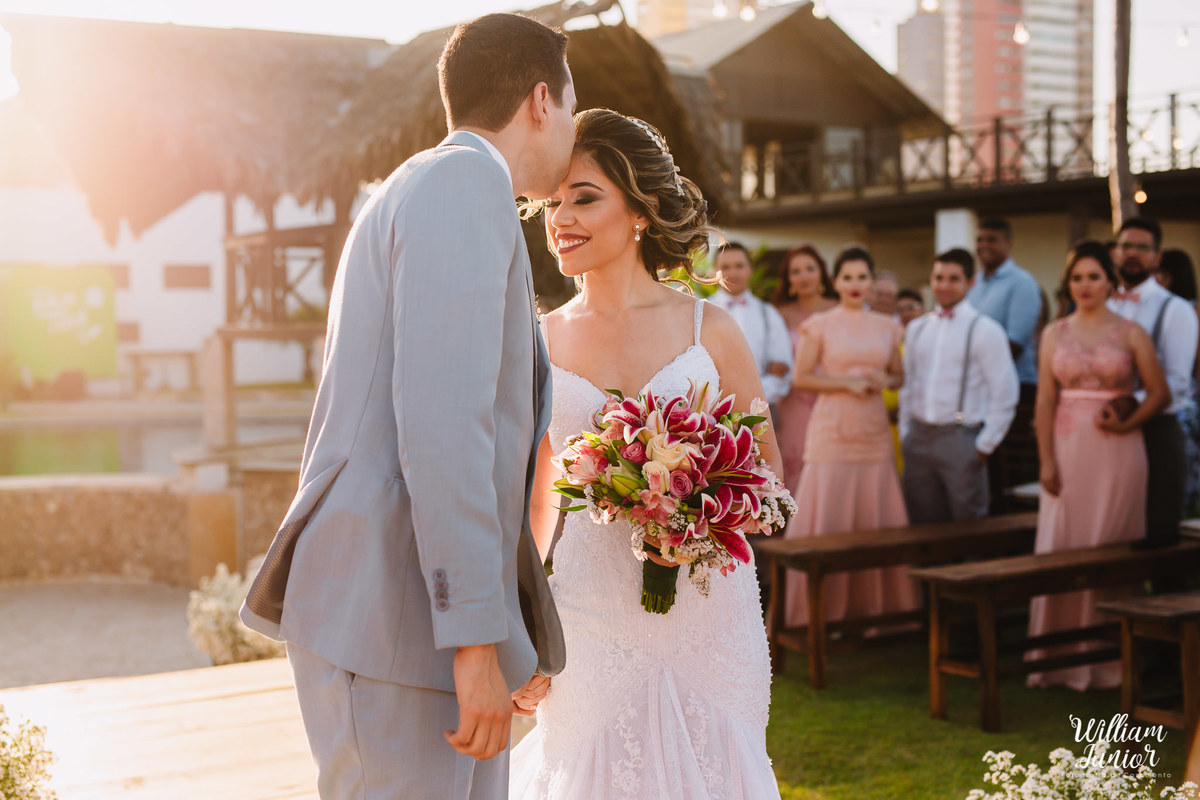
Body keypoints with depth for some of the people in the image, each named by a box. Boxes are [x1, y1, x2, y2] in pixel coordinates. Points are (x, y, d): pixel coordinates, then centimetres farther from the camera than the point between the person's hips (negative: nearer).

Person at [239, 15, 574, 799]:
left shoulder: (415, 200, 21)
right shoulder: (463, 182, -10)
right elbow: (441, 417, -21)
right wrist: (477, 643, -22)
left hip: (400, 604, 10)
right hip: (396, 616, -10)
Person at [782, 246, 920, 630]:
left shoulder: (886, 327, 12)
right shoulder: (820, 325, 1)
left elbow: (899, 376, 19)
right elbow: (801, 377, -3)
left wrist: (883, 381, -3)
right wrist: (847, 383, -12)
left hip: (874, 431, 4)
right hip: (832, 431, -3)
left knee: (877, 517, 2)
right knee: (829, 517, -4)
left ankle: (874, 603, 11)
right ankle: (824, 608, 5)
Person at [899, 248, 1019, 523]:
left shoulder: (985, 330, -4)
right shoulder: (916, 330, 12)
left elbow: (1004, 393, -8)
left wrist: (984, 446, -10)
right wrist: (905, 434, 9)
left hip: (960, 439, -5)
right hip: (918, 438, 5)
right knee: (923, 528, 9)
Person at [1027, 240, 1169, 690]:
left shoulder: (1129, 333, 1)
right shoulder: (1055, 334, 8)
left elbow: (1160, 394, 1)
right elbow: (1045, 400, 4)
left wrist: (1127, 423, -15)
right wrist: (1046, 460, -3)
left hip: (1116, 451, -2)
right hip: (1069, 450, 2)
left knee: (1111, 550, 1)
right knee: (1060, 548, 1)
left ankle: (1108, 657, 10)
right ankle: (1061, 658, 9)